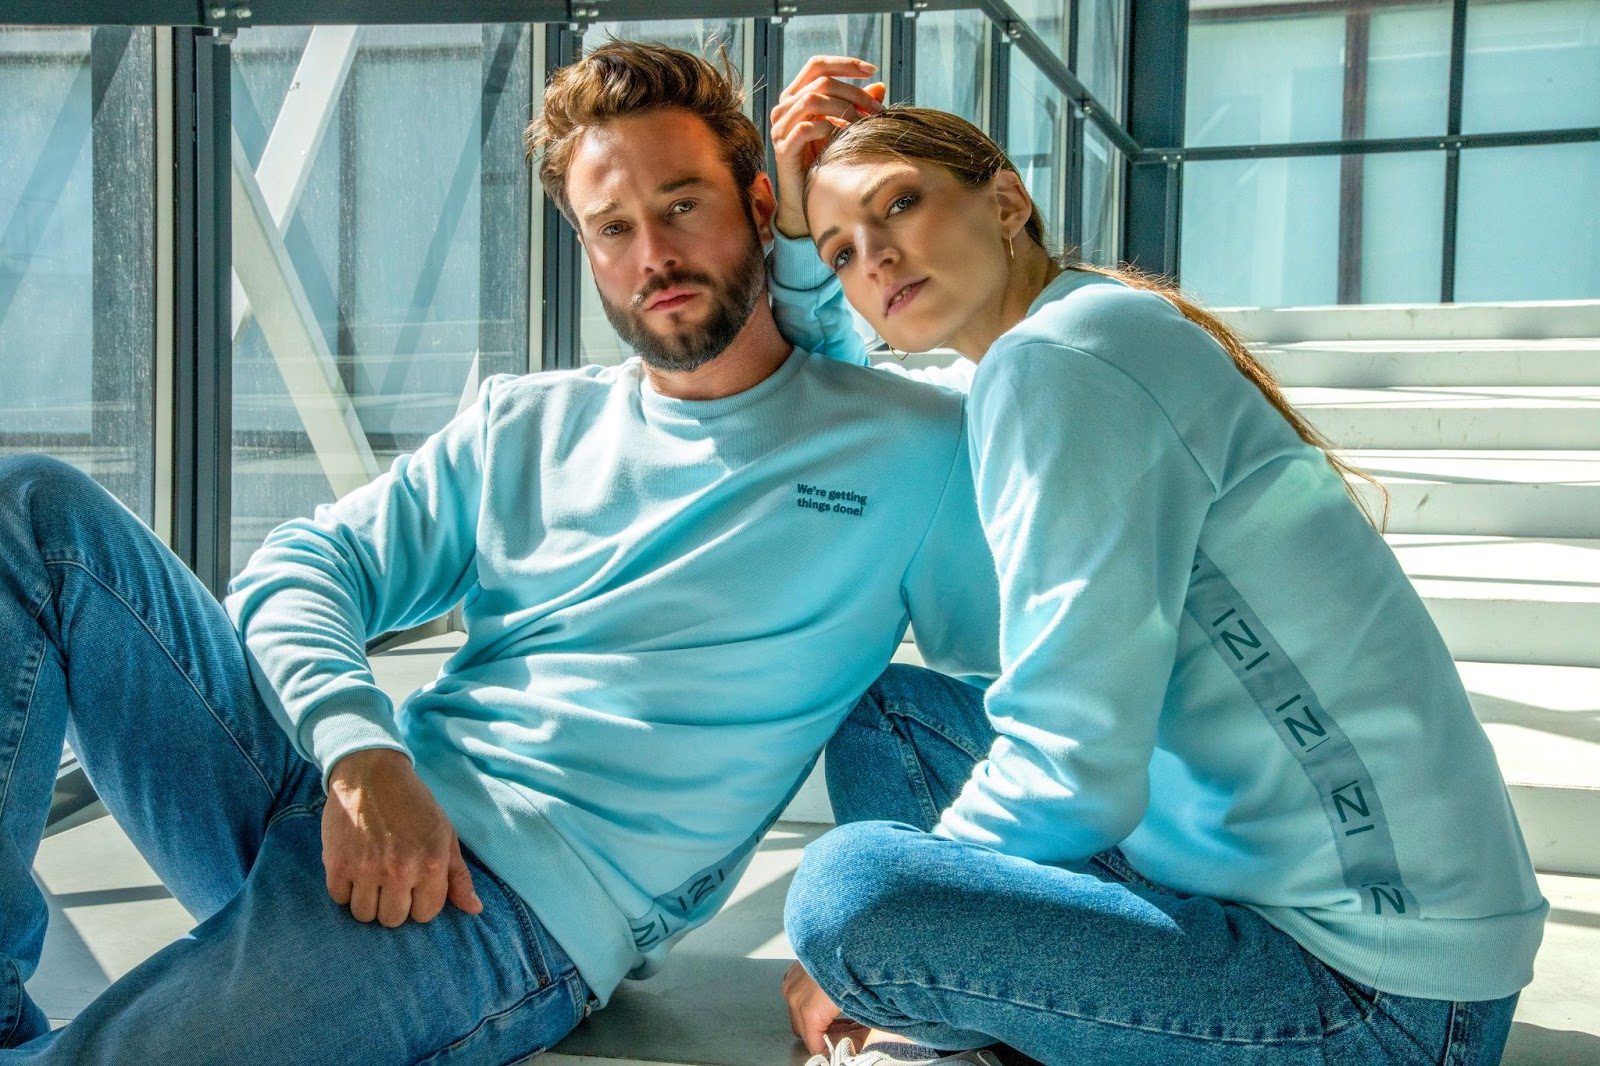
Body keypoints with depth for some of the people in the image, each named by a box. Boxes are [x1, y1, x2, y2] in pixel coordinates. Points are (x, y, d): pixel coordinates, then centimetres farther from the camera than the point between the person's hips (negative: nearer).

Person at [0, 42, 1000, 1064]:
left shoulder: (909, 447, 5)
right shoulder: (524, 426, 17)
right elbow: (308, 566, 9)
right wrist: (361, 750, -13)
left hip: (529, 896, -5)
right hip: (346, 804, 6)